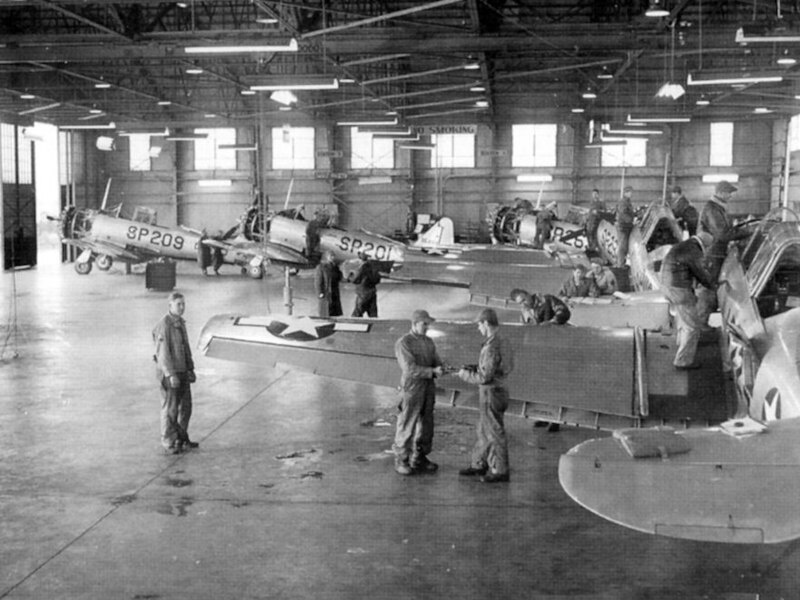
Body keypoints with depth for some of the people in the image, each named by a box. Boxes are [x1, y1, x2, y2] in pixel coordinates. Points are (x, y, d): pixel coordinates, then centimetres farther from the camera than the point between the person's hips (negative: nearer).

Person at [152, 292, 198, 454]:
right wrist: (171, 375, -24)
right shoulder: (164, 325, -16)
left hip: (182, 371, 8)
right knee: (170, 409, -2)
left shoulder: (180, 323, 11)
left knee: (185, 407, 13)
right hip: (169, 373, -8)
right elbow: (163, 352, -20)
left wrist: (191, 370, 16)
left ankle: (182, 439, 24)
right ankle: (169, 444, 6)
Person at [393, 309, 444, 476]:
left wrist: (440, 369, -16)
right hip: (411, 388, -7)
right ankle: (401, 460, 11)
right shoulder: (403, 343, -12)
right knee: (407, 426, 0)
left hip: (428, 388, 7)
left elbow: (437, 362, 8)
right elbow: (410, 369, -20)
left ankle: (419, 459, 22)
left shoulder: (429, 342, 10)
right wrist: (432, 371, -25)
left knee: (426, 426, 10)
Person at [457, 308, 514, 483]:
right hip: (494, 391, 10)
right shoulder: (500, 343, 7)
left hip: (491, 394, -10)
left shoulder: (492, 347, -23)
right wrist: (471, 368, 11)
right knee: (483, 430, 19)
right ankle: (479, 465, 31)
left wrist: (465, 375, -8)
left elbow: (484, 377, -23)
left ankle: (500, 471, 11)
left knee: (495, 433, 1)